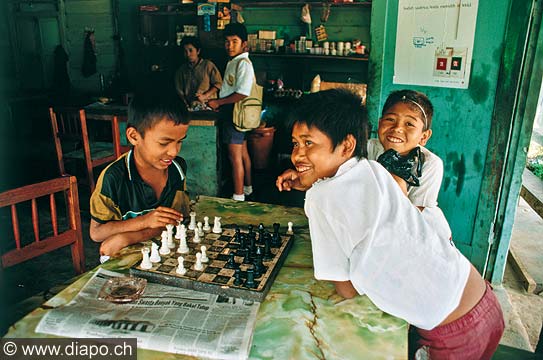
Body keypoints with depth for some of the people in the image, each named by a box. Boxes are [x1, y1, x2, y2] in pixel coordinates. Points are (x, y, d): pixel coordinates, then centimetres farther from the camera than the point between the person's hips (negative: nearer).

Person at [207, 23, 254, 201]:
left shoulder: (243, 63, -17)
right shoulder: (233, 62, 15)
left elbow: (243, 93, -25)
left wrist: (218, 102, -17)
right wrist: (218, 102, 13)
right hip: (232, 113, 10)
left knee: (235, 157, -5)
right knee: (243, 153, 19)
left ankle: (238, 197, 3)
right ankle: (247, 187, 33)